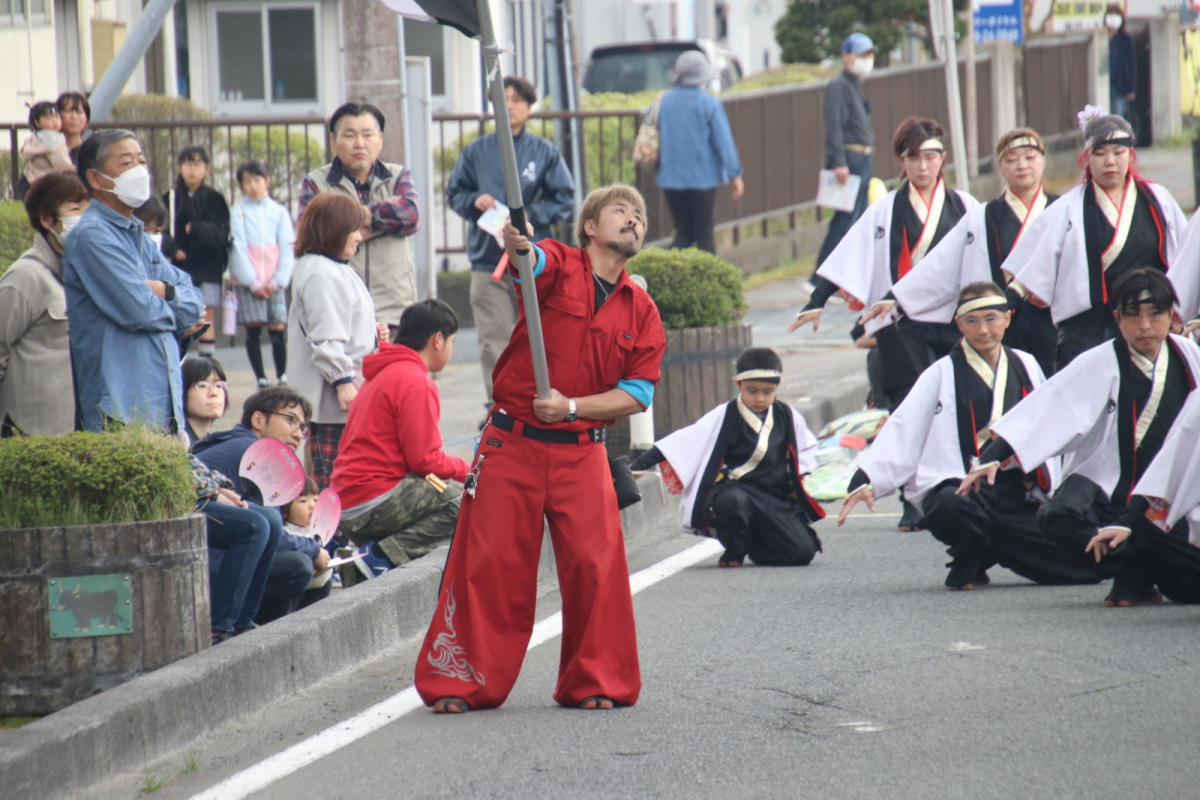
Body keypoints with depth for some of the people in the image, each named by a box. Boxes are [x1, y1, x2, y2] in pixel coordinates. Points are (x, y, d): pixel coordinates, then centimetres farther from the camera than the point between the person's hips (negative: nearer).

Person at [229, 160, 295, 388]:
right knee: (253, 329, -3)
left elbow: (287, 249, 6)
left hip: (274, 281, 1)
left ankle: (282, 376, 4)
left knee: (278, 329, -5)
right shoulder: (238, 211, 5)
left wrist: (278, 281, -7)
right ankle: (261, 378, 4)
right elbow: (237, 247, -1)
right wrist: (253, 282, -9)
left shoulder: (279, 212, 9)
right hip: (247, 280, -1)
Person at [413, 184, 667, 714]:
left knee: (595, 565, -4)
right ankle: (461, 681, 7)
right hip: (512, 444, -2)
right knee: (488, 562, -1)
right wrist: (517, 243, -49)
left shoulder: (642, 311, 8)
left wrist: (572, 407, -11)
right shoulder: (559, 265, -1)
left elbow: (638, 394, 3)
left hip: (582, 452, 3)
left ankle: (595, 682, 11)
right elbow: (529, 259, -25)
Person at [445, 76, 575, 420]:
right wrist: (475, 201, -7)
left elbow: (564, 200, 4)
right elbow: (454, 194, 14)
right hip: (488, 260, 0)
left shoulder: (545, 152, 4)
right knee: (494, 340, -4)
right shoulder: (477, 151, 7)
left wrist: (530, 215, -11)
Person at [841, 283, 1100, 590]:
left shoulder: (1026, 367, 15)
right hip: (959, 491, -4)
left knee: (1088, 565, -11)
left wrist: (1050, 497, 18)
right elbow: (902, 432, -1)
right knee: (952, 507, -42)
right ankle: (969, 562, -5)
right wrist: (865, 481, -13)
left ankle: (988, 551, 14)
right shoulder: (943, 374, 4)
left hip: (1020, 502, 4)